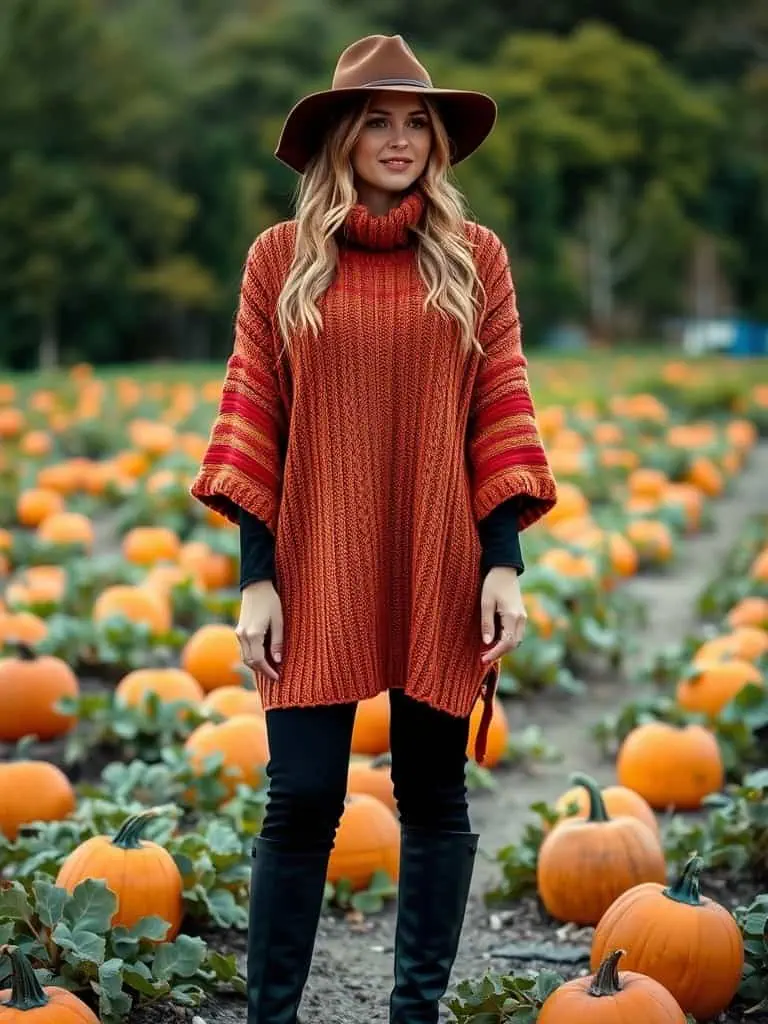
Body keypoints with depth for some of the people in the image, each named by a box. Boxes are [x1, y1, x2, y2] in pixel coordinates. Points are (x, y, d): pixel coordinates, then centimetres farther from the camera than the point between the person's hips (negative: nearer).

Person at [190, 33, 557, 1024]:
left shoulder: (475, 255, 5)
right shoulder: (282, 254, 3)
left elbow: (501, 415, 3)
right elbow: (251, 417, 2)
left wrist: (504, 563, -5)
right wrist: (256, 576, -4)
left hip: (441, 573, 1)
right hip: (316, 572, -1)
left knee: (434, 795, 8)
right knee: (301, 799, -2)